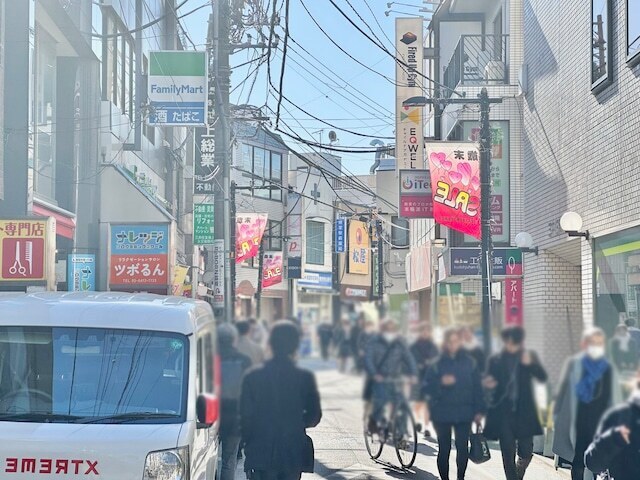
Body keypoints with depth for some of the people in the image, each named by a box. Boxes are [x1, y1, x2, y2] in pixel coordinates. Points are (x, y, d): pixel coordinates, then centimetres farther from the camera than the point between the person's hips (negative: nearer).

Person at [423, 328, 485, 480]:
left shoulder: (470, 363, 3)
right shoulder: (437, 364, 0)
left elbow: (477, 388, 4)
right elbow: (427, 387, -1)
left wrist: (479, 410, 0)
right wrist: (441, 383, -19)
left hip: (464, 413, 0)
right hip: (442, 414, 0)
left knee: (463, 448, -5)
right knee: (444, 449, 4)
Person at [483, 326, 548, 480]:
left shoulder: (530, 356, 4)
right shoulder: (496, 360, 4)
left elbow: (542, 377, -7)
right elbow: (489, 384, 9)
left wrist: (530, 364, -25)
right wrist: (488, 385, -15)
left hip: (524, 411, 0)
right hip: (503, 414, 0)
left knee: (526, 452, 2)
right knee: (508, 454, 0)